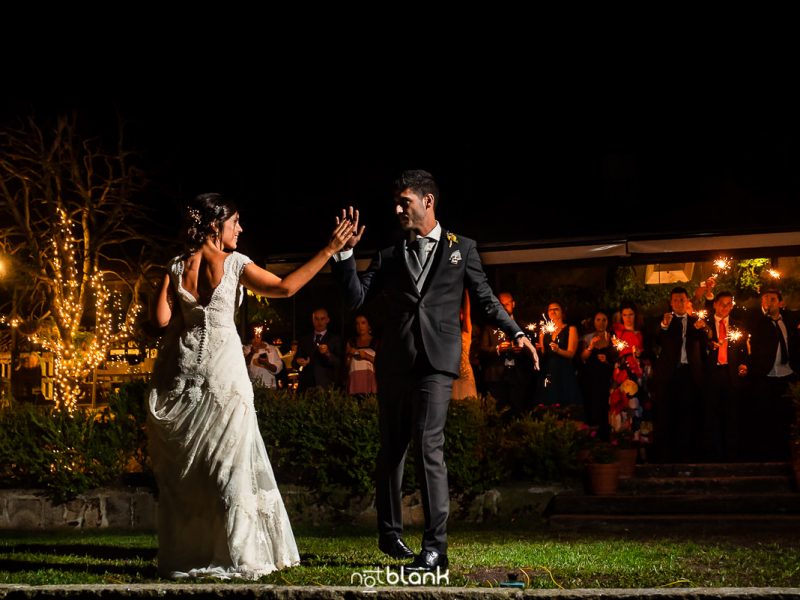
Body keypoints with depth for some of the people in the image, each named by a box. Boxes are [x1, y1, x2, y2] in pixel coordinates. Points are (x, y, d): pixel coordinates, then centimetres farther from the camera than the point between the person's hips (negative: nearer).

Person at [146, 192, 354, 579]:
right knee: (230, 464, 2)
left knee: (182, 469, 9)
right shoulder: (234, 263, -4)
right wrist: (329, 250, -9)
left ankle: (184, 557, 12)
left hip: (180, 372, 4)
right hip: (221, 373, -4)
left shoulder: (176, 267, 7)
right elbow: (285, 288, -12)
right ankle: (235, 555, 1)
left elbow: (163, 319, 0)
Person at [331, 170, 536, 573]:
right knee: (391, 449, 11)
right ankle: (390, 532, 27)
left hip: (435, 362, -4)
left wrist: (515, 332, -5)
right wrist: (346, 252, -3)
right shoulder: (389, 257, 15)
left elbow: (485, 299, 9)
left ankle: (435, 546, -15)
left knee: (428, 446, -15)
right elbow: (355, 298, 6)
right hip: (394, 363, 4)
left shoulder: (461, 249, 10)